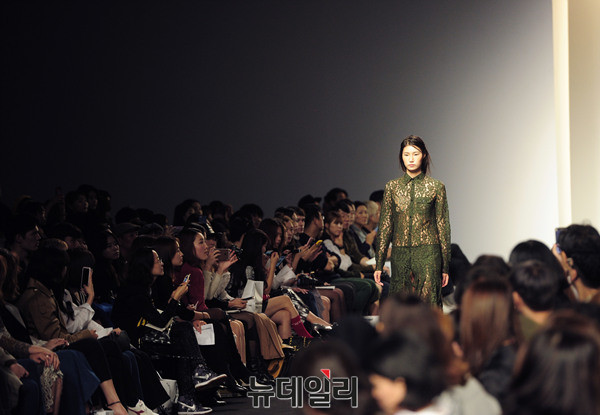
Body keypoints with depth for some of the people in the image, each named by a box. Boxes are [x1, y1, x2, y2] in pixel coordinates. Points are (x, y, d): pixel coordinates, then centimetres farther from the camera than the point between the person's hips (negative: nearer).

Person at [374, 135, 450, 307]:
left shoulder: (435, 187, 3)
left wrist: (445, 266, 3)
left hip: (428, 254, -2)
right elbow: (385, 225, 10)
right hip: (400, 254, 2)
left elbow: (443, 225, 4)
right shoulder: (392, 187, 8)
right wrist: (379, 264, 6)